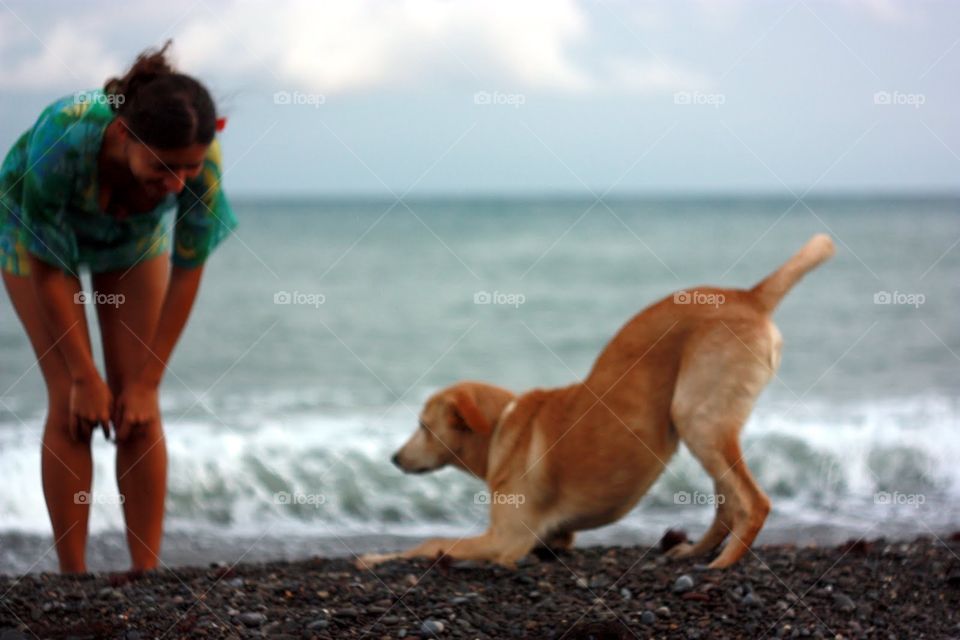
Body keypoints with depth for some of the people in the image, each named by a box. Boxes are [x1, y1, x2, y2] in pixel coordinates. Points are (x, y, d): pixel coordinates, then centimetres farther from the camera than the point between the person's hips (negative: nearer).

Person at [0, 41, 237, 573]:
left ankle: (147, 576, -2)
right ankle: (73, 580, -5)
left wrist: (146, 382, -16)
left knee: (139, 412, -7)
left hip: (136, 235, 2)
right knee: (71, 406, -12)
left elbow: (188, 271, -21)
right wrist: (84, 376, -20)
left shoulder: (197, 155, -36)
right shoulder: (63, 139, -43)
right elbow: (47, 268, -27)